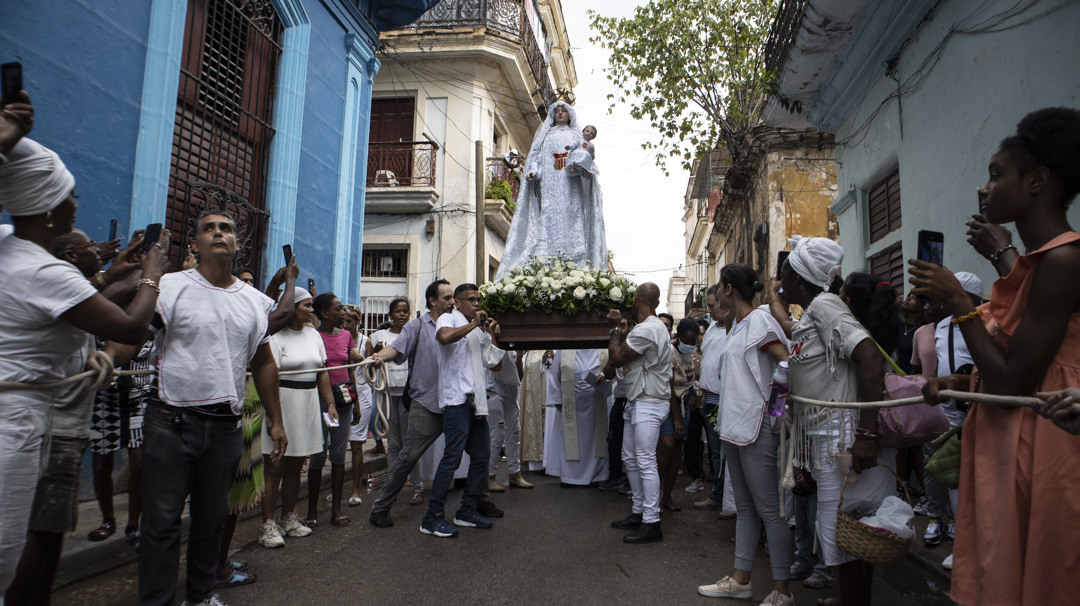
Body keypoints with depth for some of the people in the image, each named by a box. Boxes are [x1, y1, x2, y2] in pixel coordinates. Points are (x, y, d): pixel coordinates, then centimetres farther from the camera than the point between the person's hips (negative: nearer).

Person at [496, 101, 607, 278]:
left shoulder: (576, 134, 22)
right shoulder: (546, 134, 25)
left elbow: (584, 153, 6)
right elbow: (536, 155, 14)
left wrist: (578, 164, -17)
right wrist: (533, 172, -6)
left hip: (570, 184, -1)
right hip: (549, 182, 1)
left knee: (572, 215, -13)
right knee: (549, 215, -13)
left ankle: (575, 264, -18)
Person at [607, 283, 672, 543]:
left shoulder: (646, 330, -19)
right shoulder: (655, 326, 15)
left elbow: (616, 359, -14)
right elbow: (622, 359, 17)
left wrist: (616, 330, 0)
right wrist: (622, 330, 6)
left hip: (648, 405, -11)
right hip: (637, 403, 11)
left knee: (646, 463, -8)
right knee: (630, 458, 16)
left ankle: (652, 524, -2)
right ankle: (639, 512, 25)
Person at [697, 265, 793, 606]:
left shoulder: (759, 319, -11)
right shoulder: (737, 326, 17)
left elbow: (787, 362, -18)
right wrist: (725, 412, 13)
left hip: (757, 427, -10)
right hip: (735, 424, 10)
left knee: (769, 509, -2)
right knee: (745, 507, 15)